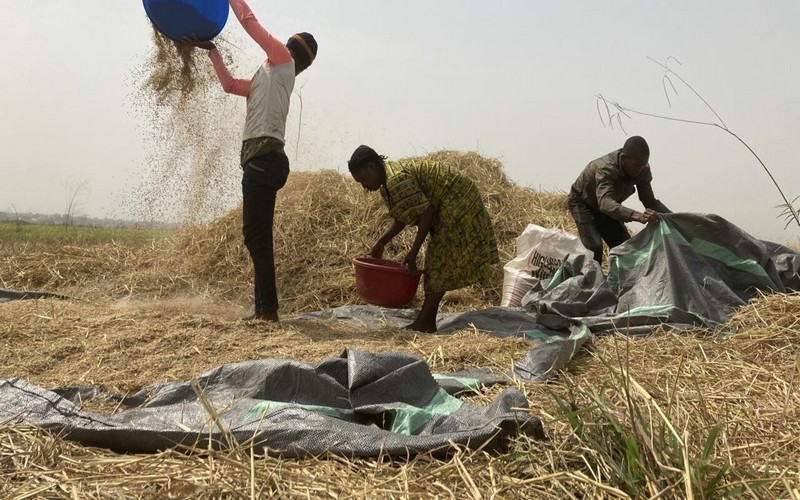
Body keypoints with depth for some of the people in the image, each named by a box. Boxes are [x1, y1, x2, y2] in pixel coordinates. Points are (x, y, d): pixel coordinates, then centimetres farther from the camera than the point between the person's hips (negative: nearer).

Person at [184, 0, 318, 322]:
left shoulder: (283, 63, 5)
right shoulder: (266, 77, 27)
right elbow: (229, 84, 36)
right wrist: (211, 50, 36)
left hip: (265, 159, -9)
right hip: (260, 160, 9)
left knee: (256, 237, -13)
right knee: (256, 237, 8)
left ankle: (268, 309, -12)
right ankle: (263, 308, 11)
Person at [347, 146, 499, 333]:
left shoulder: (397, 180, -24)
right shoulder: (389, 180, 8)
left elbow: (426, 212, -26)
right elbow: (403, 217, 18)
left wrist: (413, 252, -22)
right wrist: (380, 244, 17)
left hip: (457, 204, -11)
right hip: (449, 206, 11)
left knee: (441, 264, -8)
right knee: (437, 263, 10)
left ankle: (424, 323, -4)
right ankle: (427, 321, 15)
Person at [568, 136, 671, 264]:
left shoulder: (643, 169, -21)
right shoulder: (605, 168, -41)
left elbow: (649, 200, -14)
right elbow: (605, 202, -55)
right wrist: (637, 216, -70)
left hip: (608, 208, 7)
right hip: (583, 203, -7)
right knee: (595, 246, -25)